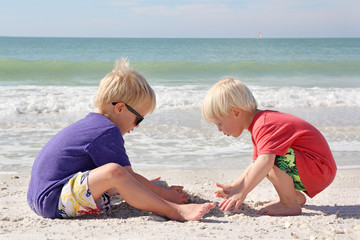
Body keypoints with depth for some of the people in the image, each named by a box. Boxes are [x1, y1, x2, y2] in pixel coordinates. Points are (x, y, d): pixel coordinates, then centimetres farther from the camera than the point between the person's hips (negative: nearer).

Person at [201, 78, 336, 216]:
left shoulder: (264, 126, -22)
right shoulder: (262, 121, 14)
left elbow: (265, 162, -37)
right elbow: (256, 165, 23)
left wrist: (242, 192, -34)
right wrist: (234, 187, 17)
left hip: (320, 169, -11)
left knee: (273, 155, -30)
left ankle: (290, 204, -15)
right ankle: (297, 196, 19)